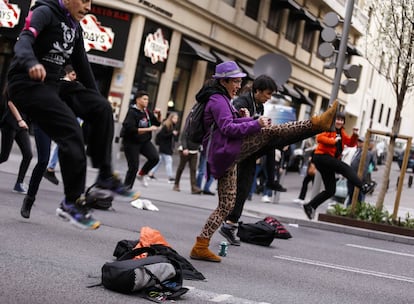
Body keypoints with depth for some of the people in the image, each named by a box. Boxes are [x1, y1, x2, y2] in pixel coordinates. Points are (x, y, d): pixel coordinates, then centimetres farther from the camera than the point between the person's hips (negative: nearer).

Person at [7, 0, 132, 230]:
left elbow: (81, 64, 21)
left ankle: (105, 175, -2)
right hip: (28, 83, -8)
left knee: (101, 107, -8)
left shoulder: (75, 27, 16)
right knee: (71, 133, -19)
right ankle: (72, 203, -9)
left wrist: (95, 97, 19)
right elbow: (24, 41, -26)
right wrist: (31, 62, -48)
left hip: (53, 84, 8)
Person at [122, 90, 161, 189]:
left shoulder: (147, 111, 6)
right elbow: (131, 129, -26)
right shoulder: (132, 112, -16)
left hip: (144, 141, 6)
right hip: (131, 142, -6)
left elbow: (157, 123, 14)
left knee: (155, 158, -15)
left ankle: (141, 174, 9)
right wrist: (148, 129, -25)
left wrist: (159, 115, -6)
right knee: (133, 167, -5)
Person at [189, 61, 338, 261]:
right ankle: (318, 123, -26)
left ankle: (200, 247, 8)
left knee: (226, 205, 9)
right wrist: (256, 124, -22)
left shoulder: (220, 99, 26)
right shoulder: (217, 99, -5)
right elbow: (226, 128, -17)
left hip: (223, 158, 10)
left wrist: (244, 118, 6)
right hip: (225, 150, -10)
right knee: (271, 131, -18)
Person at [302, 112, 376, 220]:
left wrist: (355, 135, 1)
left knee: (330, 191, 7)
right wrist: (333, 140, -22)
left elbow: (351, 143, 17)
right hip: (322, 156, -9)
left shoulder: (341, 132, 21)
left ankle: (310, 206, 11)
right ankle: (363, 186, -32)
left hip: (329, 160, 10)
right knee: (345, 168, -26)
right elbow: (319, 137, -21)